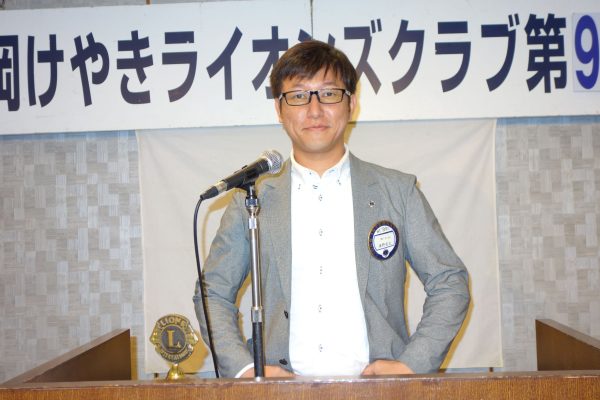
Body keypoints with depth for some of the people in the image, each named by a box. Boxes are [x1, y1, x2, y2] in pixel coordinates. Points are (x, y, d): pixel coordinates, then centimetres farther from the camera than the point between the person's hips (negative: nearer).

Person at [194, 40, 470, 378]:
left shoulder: (398, 191, 9)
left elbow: (451, 284, 10)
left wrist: (412, 366, -2)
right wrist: (246, 369, -2)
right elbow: (213, 294, 13)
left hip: (376, 389, 0)